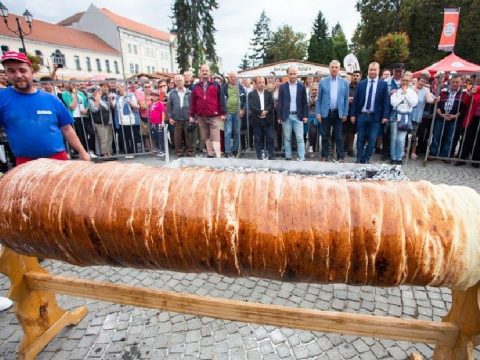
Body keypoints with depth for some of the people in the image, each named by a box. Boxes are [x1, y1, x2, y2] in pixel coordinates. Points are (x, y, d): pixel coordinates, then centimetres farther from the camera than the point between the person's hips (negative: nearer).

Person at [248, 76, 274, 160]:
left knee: (270, 138, 1)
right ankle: (259, 157, 12)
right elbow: (251, 107, -9)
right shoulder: (251, 94, 4)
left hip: (268, 120, 2)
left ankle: (271, 156, 10)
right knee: (258, 139, 4)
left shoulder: (269, 93, 11)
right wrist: (260, 112, -18)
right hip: (257, 121, -1)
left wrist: (265, 112, -16)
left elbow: (271, 105, 1)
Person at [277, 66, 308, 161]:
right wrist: (279, 117, -1)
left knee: (300, 138, -3)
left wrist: (305, 116, -1)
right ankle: (288, 157, 16)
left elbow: (305, 102, 5)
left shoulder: (302, 86, 4)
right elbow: (280, 102, 3)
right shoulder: (282, 86, 4)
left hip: (298, 116, 0)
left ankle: (301, 158, 0)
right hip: (286, 116, 1)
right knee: (287, 138, 7)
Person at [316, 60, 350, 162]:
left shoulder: (344, 82, 5)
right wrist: (318, 113, -3)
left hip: (338, 113, 0)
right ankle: (324, 156, 15)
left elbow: (346, 99, 6)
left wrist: (345, 114, 0)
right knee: (325, 136, 6)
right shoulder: (323, 81, 3)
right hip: (326, 113, 0)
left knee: (338, 136, 3)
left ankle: (340, 157, 10)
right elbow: (319, 99, 4)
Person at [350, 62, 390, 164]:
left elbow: (386, 101, 0)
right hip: (361, 115, 1)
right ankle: (359, 160, 18)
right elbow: (355, 100, 6)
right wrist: (353, 114, 0)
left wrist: (385, 116, -8)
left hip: (375, 117, -1)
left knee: (372, 140, 1)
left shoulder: (383, 84, 3)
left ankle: (366, 160, 13)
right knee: (360, 140, 7)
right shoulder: (361, 84, 6)